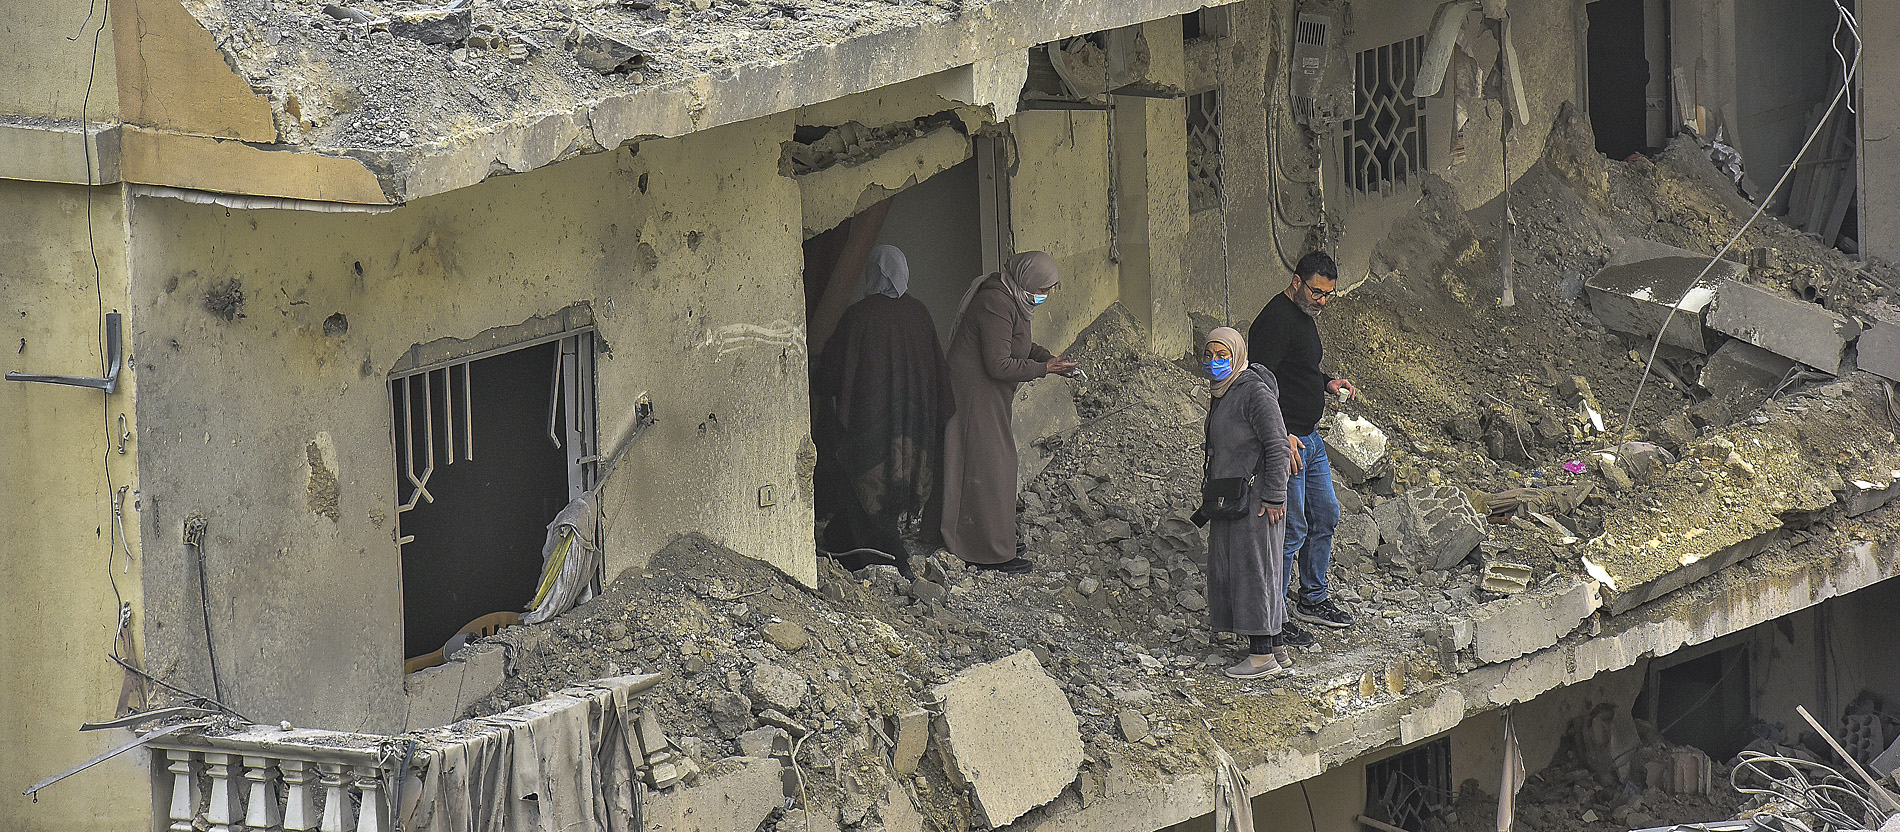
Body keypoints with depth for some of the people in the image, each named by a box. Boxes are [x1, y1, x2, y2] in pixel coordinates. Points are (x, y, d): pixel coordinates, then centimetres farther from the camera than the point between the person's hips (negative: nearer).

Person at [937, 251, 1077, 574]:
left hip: (990, 397, 11)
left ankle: (997, 541, 28)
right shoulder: (996, 305, -25)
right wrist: (1044, 368, -19)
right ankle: (989, 554, 2)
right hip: (976, 397, -11)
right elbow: (999, 364, -27)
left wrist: (1048, 357, 4)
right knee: (988, 467, -4)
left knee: (996, 464, 17)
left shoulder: (1009, 298, 7)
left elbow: (1019, 343, 22)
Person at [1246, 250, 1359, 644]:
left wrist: (1327, 383, 10)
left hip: (1310, 437, 10)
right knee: (1291, 529, -6)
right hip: (1285, 441, -10)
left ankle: (1313, 599, 33)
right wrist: (1282, 436, -31)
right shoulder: (1275, 320, -19)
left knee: (1325, 517, 19)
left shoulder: (1306, 315, 12)